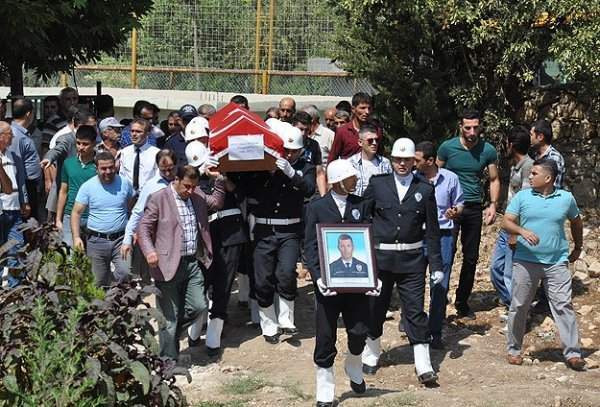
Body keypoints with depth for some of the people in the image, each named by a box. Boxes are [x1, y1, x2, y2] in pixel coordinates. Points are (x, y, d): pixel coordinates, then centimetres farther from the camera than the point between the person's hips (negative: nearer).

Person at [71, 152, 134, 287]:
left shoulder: (124, 183, 1)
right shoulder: (88, 186, -2)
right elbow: (76, 213, -1)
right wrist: (76, 237, -12)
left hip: (120, 239, 0)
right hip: (97, 241, 0)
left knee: (125, 273, -19)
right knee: (100, 283, 6)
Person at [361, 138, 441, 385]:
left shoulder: (425, 190, 3)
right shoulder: (377, 184, 2)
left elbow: (432, 230, 4)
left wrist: (436, 264, 1)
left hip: (412, 259, 0)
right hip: (380, 256, 1)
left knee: (415, 310, -2)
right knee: (376, 308, 11)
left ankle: (423, 366, 2)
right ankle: (371, 357, 29)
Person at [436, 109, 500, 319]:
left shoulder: (488, 151, -1)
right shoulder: (447, 147, -6)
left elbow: (494, 179, 8)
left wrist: (493, 205, -4)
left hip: (474, 208, 3)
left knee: (471, 258, 8)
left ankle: (462, 302, 21)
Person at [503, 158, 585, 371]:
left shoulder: (566, 198, 4)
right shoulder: (522, 197, 2)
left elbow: (576, 222, 21)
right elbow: (506, 222, -4)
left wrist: (578, 247, 26)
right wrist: (522, 231, -23)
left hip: (557, 263, 0)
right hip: (525, 261, 0)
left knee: (563, 305, -6)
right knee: (519, 307, 6)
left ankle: (572, 353, -4)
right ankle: (514, 350, 20)